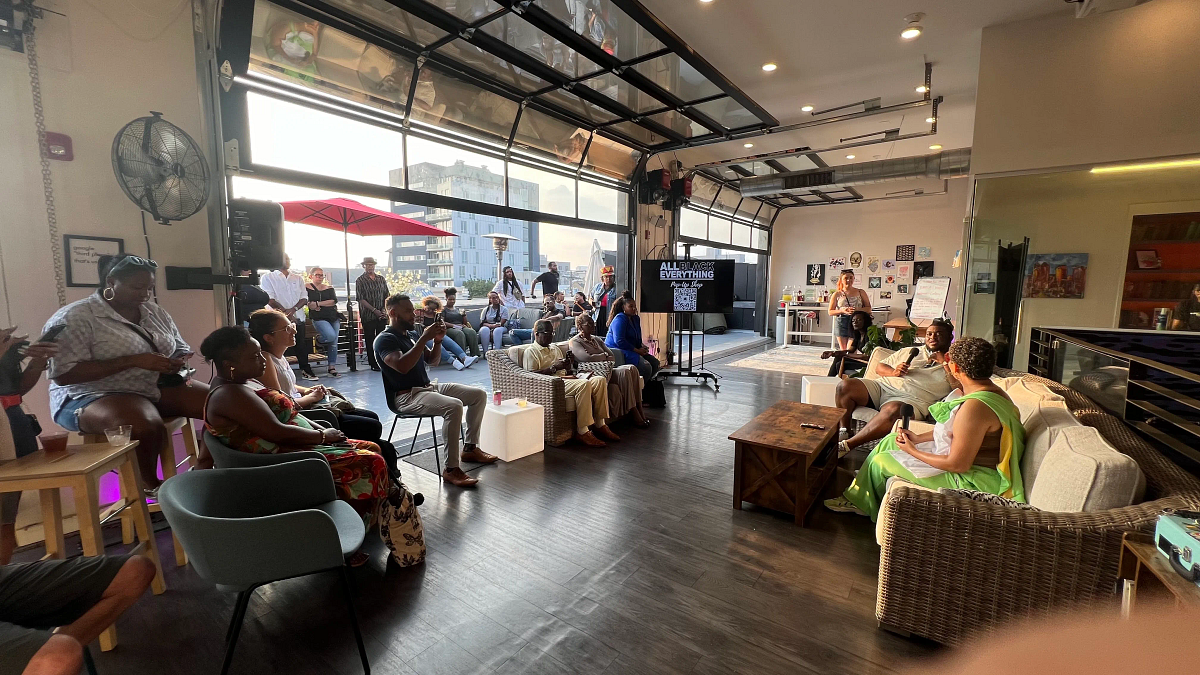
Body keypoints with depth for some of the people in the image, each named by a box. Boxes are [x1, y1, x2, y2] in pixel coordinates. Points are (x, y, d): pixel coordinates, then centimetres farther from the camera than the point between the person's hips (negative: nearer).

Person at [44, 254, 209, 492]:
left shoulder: (155, 313, 10)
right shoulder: (73, 319, -9)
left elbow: (182, 350, 18)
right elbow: (63, 374, -17)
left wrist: (178, 362, -8)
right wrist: (134, 360, -25)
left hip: (162, 387, 6)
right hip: (95, 395, -6)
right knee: (147, 426, -38)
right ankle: (151, 487, -11)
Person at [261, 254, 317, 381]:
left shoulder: (298, 278, 16)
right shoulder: (268, 278, 5)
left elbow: (304, 298, 7)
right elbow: (270, 300, -5)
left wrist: (293, 309, -10)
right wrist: (285, 312, -13)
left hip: (298, 317, 3)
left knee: (300, 344, 5)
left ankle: (305, 369, 12)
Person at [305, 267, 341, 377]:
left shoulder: (329, 288, 13)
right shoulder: (307, 287, 4)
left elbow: (334, 301, -1)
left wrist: (318, 304, -10)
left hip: (333, 317, 4)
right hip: (319, 318, -4)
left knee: (334, 343, 1)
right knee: (331, 336, -26)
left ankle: (332, 367, 7)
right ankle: (319, 339, 10)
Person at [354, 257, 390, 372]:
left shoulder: (381, 279, 11)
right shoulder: (360, 280, -1)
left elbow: (386, 296, 12)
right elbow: (361, 299, -7)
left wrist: (384, 309, -3)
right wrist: (374, 310, -14)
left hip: (381, 315, 3)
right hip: (368, 316, -3)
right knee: (370, 340, 1)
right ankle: (373, 364, 8)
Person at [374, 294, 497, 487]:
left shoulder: (407, 336, 18)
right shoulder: (384, 339, -9)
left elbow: (432, 359, 18)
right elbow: (402, 366, -27)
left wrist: (438, 340, -2)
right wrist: (424, 338, -25)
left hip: (428, 387, 9)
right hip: (406, 397, -9)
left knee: (479, 394, 3)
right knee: (453, 406, -35)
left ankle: (470, 448, 12)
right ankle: (451, 469, -28)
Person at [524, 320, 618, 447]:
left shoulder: (556, 348, 28)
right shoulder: (530, 352, 3)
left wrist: (568, 364, 5)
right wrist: (554, 368, -15)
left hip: (565, 378, 8)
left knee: (600, 380, -14)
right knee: (584, 384, -34)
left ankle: (600, 425, -13)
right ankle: (582, 432, -31)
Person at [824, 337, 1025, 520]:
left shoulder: (975, 406, -32)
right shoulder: (991, 390, 3)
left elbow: (958, 464, -29)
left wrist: (912, 451, -16)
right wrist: (919, 438, 6)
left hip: (973, 480, -10)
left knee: (881, 461, -2)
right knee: (891, 440, 14)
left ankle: (865, 504, 30)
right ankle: (857, 497, 23)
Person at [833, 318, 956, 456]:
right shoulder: (909, 351, 26)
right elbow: (879, 367, 22)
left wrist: (943, 362, -1)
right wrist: (893, 372, 1)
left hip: (912, 398, -4)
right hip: (882, 387, 4)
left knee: (892, 410, -41)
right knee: (845, 386, -22)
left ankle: (846, 445, -40)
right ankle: (844, 431, -7)